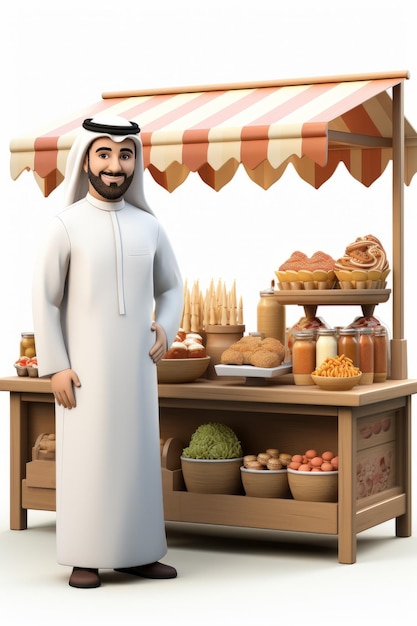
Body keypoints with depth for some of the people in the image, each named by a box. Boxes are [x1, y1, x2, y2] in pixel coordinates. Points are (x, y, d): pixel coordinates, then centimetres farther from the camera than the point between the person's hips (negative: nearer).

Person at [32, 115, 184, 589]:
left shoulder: (149, 226, 6)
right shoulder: (65, 225, -6)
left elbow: (170, 286, 18)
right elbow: (45, 299, -6)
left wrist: (165, 328, -2)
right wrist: (55, 367, -11)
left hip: (136, 366, 4)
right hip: (84, 367, -4)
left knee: (138, 454, 7)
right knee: (85, 457, 0)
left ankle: (136, 553, 18)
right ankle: (85, 558, 10)